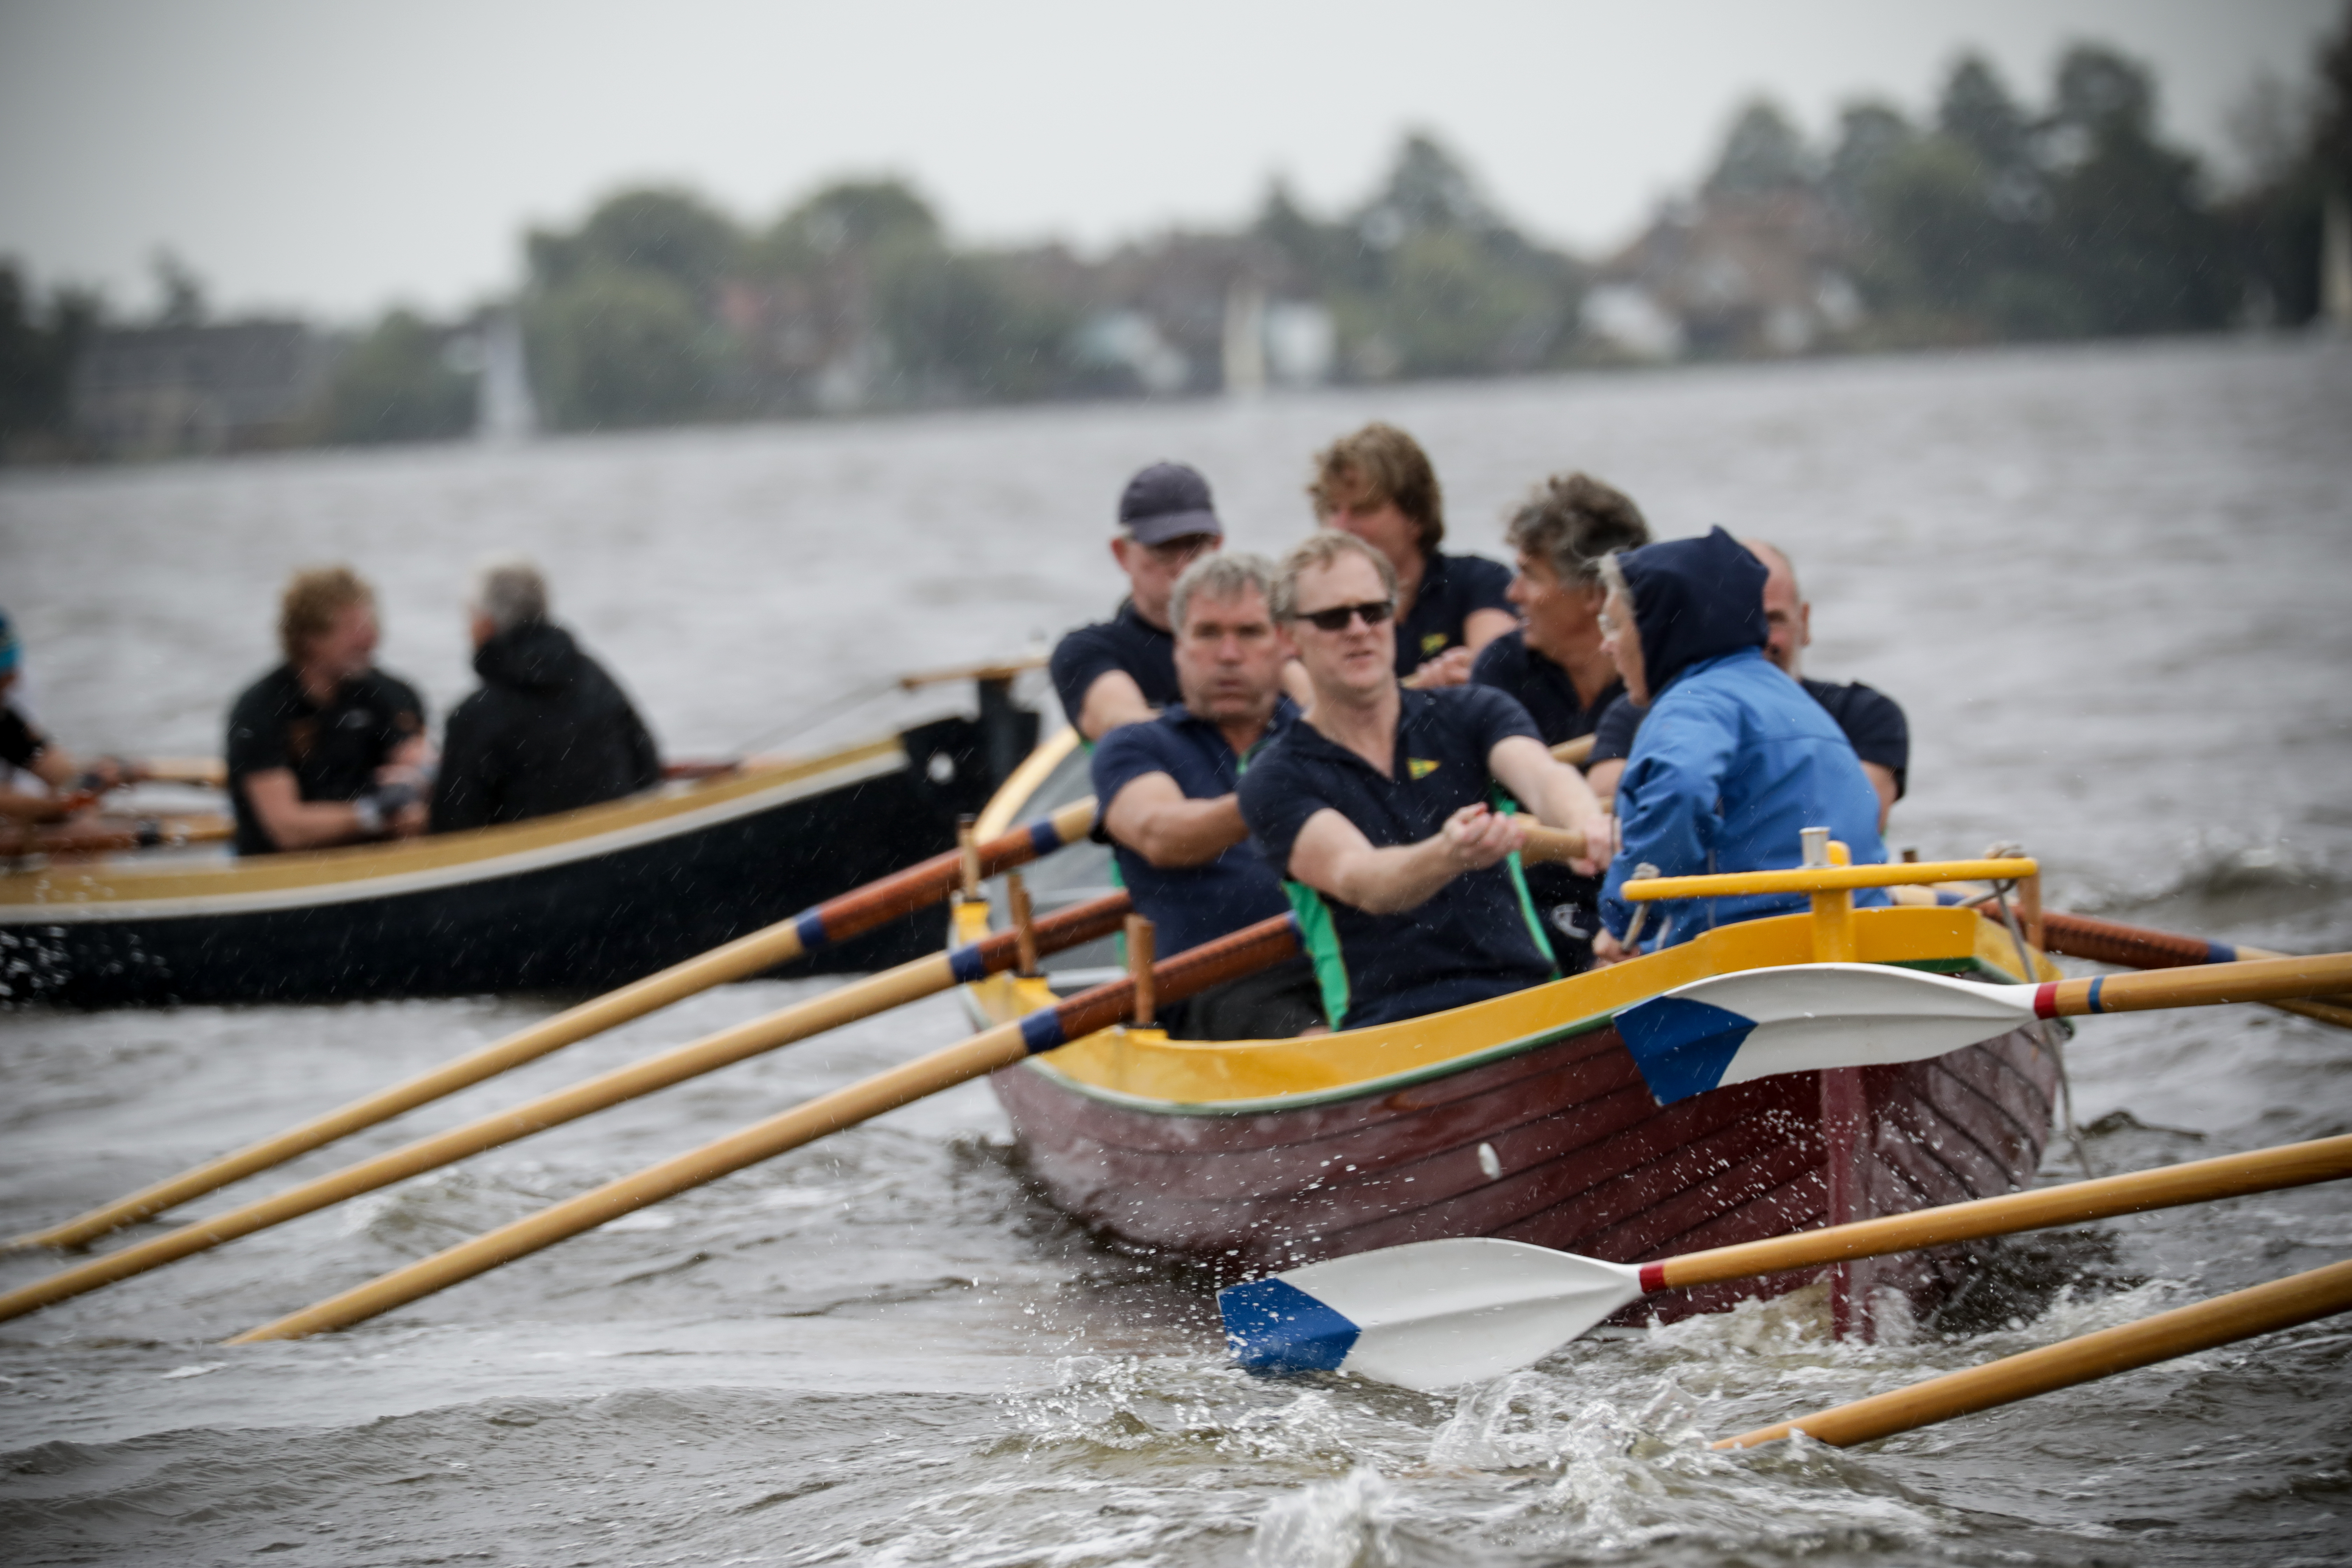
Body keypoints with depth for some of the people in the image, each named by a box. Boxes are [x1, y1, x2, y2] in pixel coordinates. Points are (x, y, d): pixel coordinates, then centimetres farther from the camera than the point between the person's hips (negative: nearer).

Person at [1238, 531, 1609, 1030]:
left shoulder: (1472, 713, 15)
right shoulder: (1278, 778, 6)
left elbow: (1541, 775, -7)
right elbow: (1356, 880, -13)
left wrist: (1584, 820, -34)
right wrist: (1450, 856, -37)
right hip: (1385, 1027, -1)